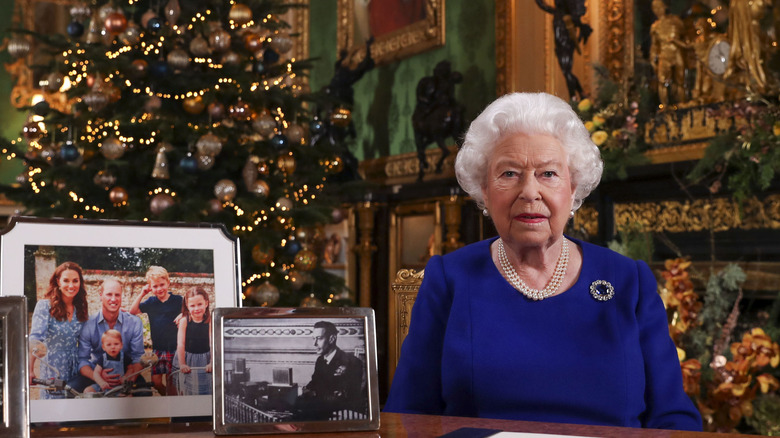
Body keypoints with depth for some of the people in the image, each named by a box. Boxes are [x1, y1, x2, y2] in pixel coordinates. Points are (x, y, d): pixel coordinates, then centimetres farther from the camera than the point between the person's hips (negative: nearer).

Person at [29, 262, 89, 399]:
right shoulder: (44, 306, -7)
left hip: (76, 372, 4)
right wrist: (30, 371, -30)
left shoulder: (81, 309, 8)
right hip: (52, 371, -4)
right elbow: (35, 338, -19)